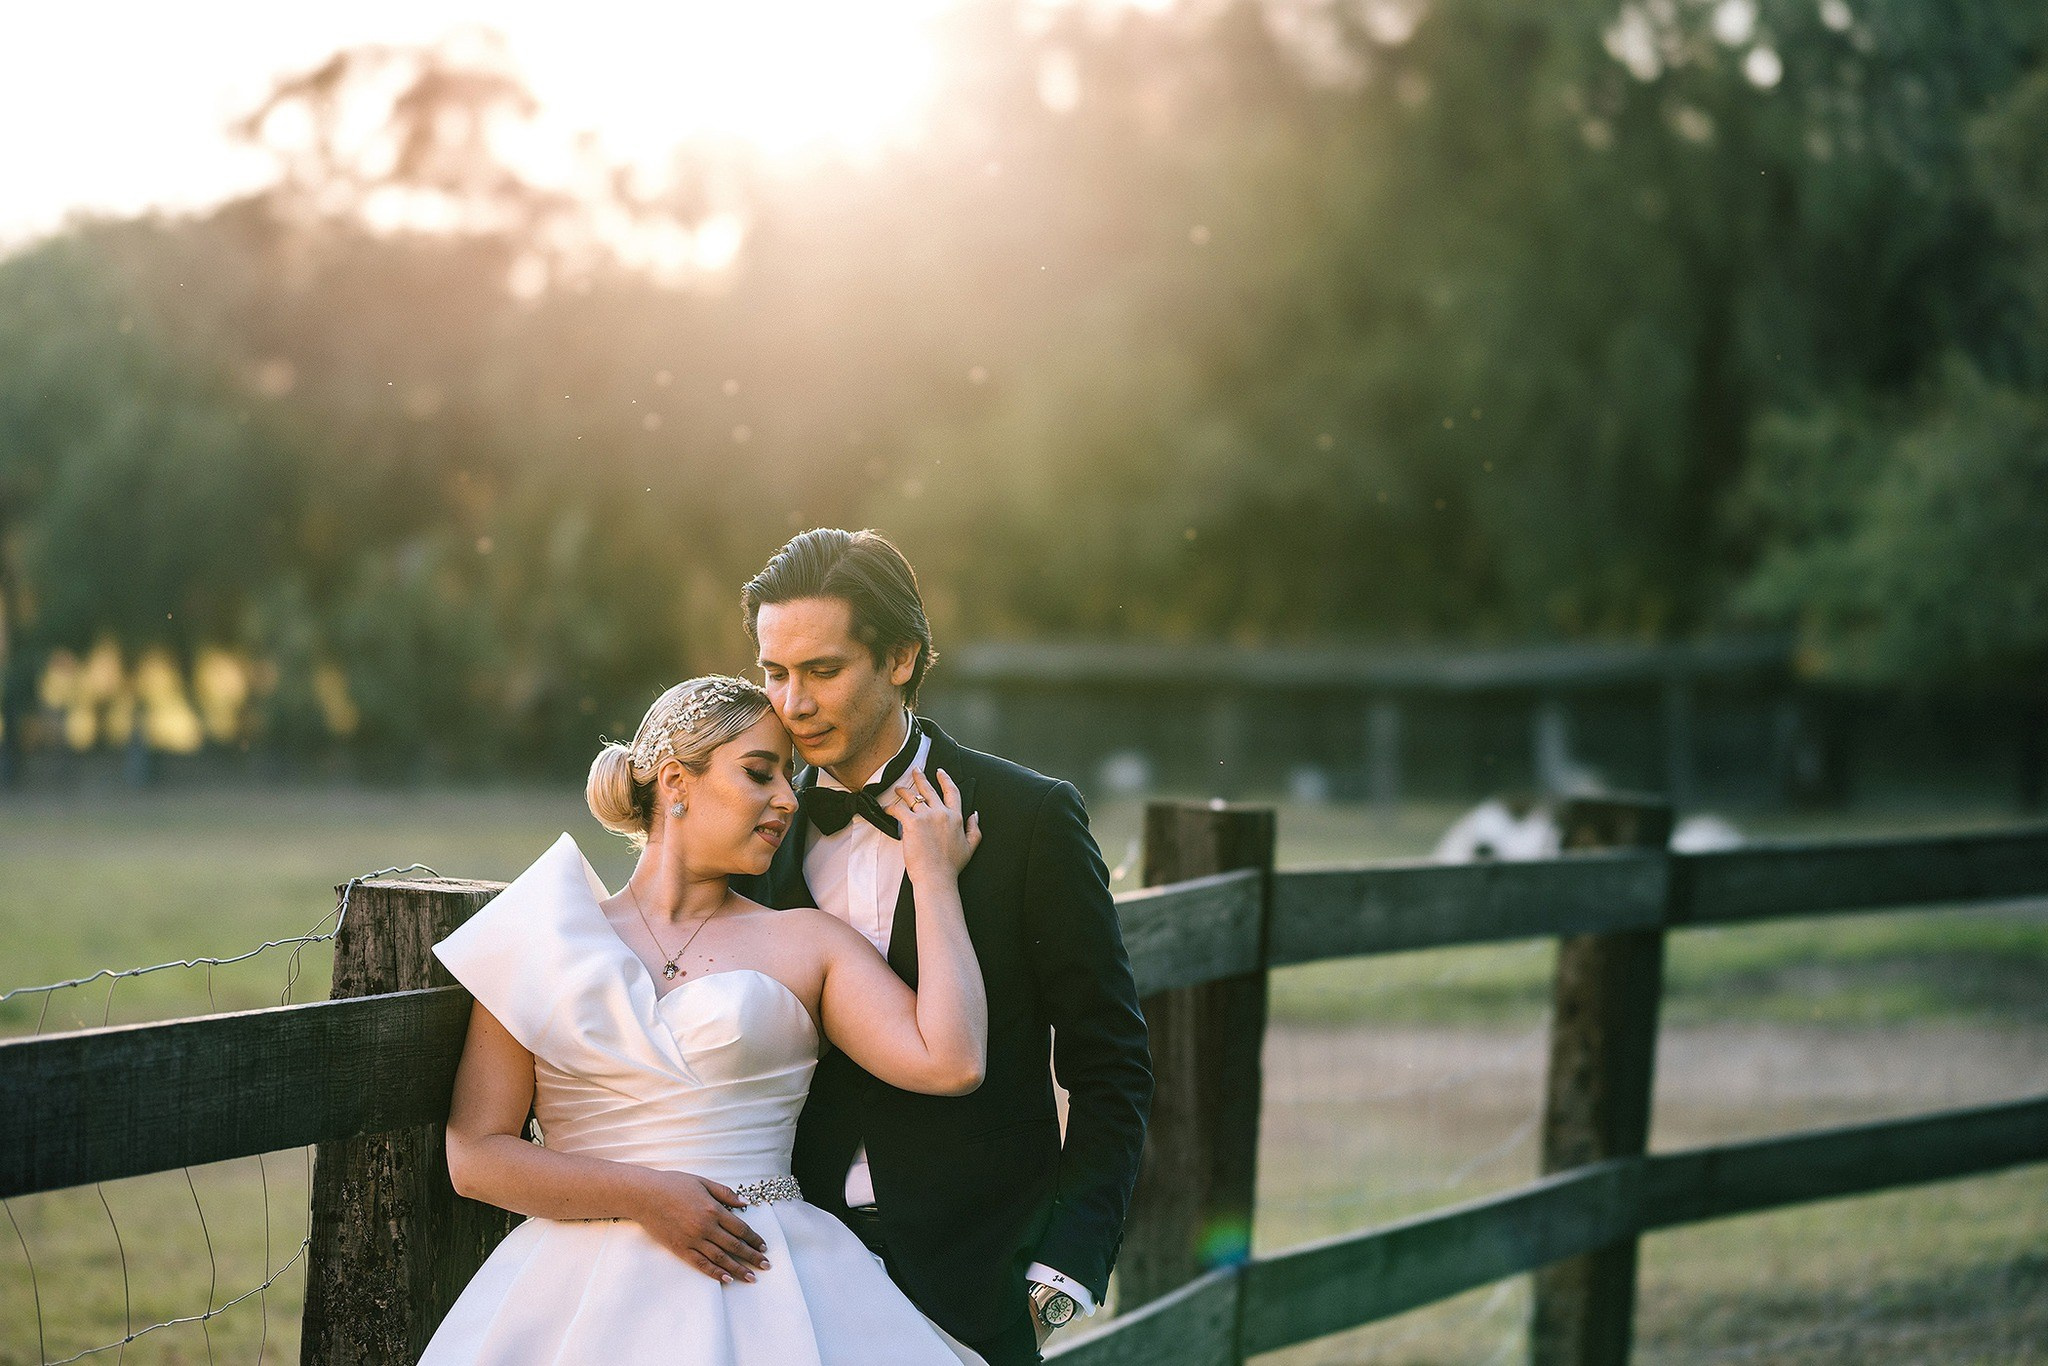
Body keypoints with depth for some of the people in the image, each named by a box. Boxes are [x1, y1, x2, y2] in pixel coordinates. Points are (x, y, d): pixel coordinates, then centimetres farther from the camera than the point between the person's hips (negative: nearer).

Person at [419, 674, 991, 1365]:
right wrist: (645, 1194, -8)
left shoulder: (809, 943, 13)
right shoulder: (547, 946, 11)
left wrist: (934, 878, 6)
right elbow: (474, 1155, 5)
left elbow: (952, 1063, -3)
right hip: (586, 1286, 0)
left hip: (759, 1277, 1)